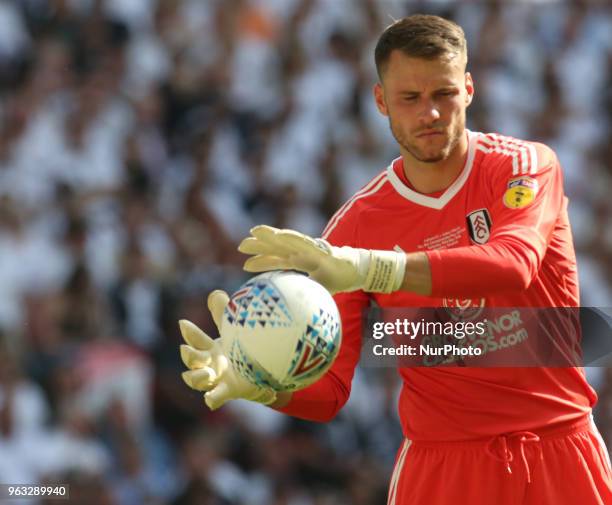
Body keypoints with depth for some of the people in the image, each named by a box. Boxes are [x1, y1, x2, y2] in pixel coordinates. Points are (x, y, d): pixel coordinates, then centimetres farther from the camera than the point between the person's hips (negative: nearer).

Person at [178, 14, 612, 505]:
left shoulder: (526, 166, -6)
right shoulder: (356, 224, -1)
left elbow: (512, 266, -28)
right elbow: (326, 390, -3)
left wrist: (365, 267, -38)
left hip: (558, 449, -1)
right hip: (440, 461, 1)